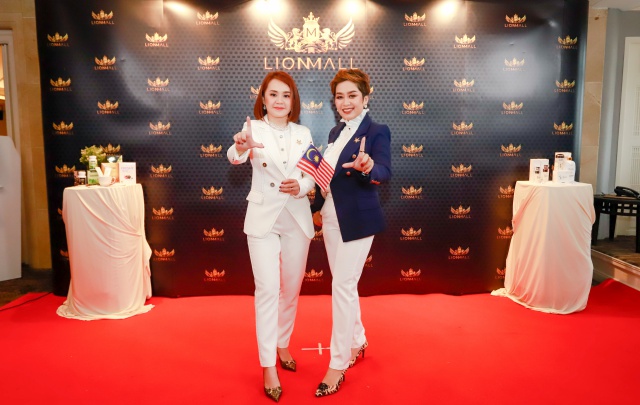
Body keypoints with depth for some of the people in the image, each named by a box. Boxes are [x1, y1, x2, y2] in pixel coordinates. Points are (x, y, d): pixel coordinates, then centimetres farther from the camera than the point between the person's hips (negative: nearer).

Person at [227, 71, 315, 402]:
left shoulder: (303, 133, 5)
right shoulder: (253, 129, -6)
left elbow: (311, 175, 5)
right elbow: (233, 157, -26)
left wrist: (301, 186, -17)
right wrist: (241, 147, -49)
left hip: (297, 219, 4)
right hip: (263, 219, -3)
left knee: (291, 289, 14)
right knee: (267, 290, -5)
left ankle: (283, 345, 34)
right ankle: (268, 366, 6)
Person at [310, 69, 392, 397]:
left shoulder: (377, 132, -11)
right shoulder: (335, 133, 11)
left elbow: (385, 172, -26)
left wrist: (368, 167, -47)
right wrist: (317, 207, 19)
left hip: (357, 220, -7)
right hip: (331, 218, 7)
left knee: (342, 287, -5)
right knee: (344, 285, 15)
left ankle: (337, 365, 9)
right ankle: (358, 342, 35)